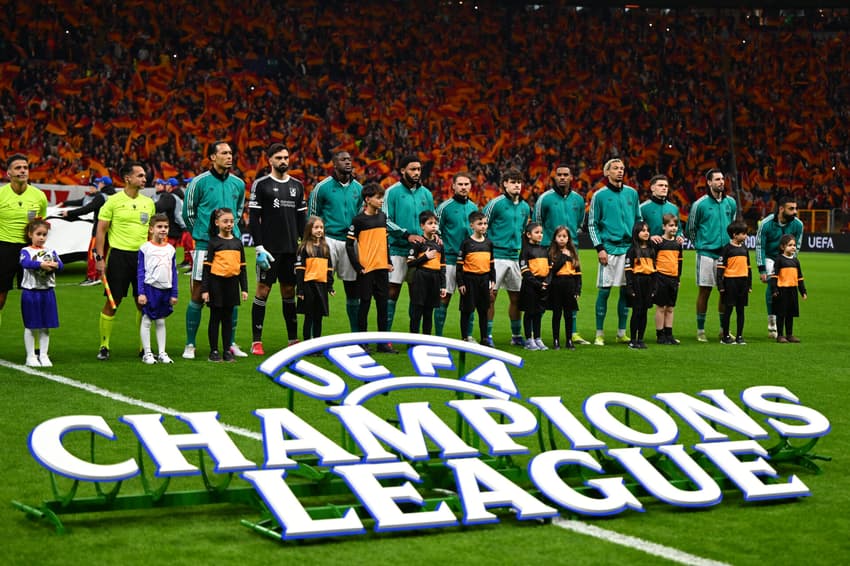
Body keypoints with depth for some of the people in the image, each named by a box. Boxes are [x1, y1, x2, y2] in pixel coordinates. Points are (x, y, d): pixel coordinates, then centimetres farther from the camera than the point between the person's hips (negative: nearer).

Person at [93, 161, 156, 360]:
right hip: (119, 255, -4)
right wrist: (99, 257, -8)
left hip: (143, 256, 4)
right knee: (112, 302, -2)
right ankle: (104, 346, 8)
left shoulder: (148, 202, 10)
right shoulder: (113, 201, -3)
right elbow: (101, 230, -2)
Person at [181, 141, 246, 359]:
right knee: (198, 296, -2)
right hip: (205, 246, -4)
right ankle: (190, 345, 6)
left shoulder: (238, 184, 9)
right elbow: (188, 213, 4)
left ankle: (230, 344, 15)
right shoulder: (199, 182, -5)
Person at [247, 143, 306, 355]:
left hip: (292, 248, 5)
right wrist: (259, 248, -13)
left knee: (289, 291, 10)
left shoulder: (297, 185, 13)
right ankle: (256, 342, 0)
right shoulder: (261, 184, -3)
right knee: (262, 290, -3)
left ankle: (293, 339, 16)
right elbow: (253, 218, -6)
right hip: (270, 248, -5)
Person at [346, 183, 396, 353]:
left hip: (382, 268, 6)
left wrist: (389, 261, 13)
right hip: (366, 269, -6)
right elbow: (349, 245, -8)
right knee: (365, 304, 1)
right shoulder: (359, 220, -8)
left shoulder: (382, 216, 11)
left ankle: (383, 342, 14)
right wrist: (358, 267, -11)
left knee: (383, 304, 8)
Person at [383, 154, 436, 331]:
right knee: (392, 292, -7)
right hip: (398, 250, -5)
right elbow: (386, 221, -6)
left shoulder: (426, 194, 14)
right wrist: (407, 235, -16)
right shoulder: (393, 192, -1)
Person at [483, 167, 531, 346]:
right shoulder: (496, 203, -7)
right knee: (491, 295, -6)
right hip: (496, 256, -6)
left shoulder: (525, 207, 12)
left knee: (516, 297, 9)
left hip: (515, 257, 6)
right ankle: (487, 335, 0)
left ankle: (516, 336, 20)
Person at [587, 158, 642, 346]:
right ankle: (599, 333, 1)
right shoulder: (599, 195, 1)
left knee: (626, 291, 6)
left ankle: (622, 333, 14)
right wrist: (599, 248, -8)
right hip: (609, 248, -4)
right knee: (604, 290, -5)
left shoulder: (632, 193, 12)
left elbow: (639, 220, 19)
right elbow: (592, 224, 1)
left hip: (629, 248, 4)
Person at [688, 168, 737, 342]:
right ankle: (700, 330, 5)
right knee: (705, 291, -2)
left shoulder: (731, 203, 8)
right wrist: (699, 245, 6)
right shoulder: (700, 204, -5)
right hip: (706, 254, -4)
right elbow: (691, 228, 4)